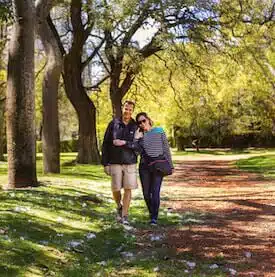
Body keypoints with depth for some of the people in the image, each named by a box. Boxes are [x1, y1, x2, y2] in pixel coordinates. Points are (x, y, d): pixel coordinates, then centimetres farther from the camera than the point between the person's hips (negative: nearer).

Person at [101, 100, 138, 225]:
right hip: (115, 163, 0)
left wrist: (125, 143, -19)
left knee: (128, 189, -2)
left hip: (130, 163, 0)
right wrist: (105, 163, -1)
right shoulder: (113, 124, 2)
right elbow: (105, 144, 2)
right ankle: (119, 207, 30)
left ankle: (124, 215, 8)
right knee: (116, 189, 1)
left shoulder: (136, 126, 2)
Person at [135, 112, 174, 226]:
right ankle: (152, 212, 27)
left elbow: (166, 149, 5)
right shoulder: (139, 135, 7)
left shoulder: (159, 131, 2)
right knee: (146, 193, 6)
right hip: (144, 166, 3)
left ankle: (154, 218, -6)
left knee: (155, 192, -11)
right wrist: (136, 138, -14)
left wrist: (170, 165, 4)